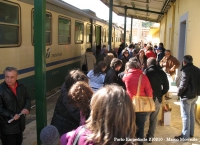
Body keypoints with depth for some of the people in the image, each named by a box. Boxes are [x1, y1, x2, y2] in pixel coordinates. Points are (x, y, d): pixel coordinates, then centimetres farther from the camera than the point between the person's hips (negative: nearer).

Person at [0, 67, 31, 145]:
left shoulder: (21, 86, -3)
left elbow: (27, 98, 8)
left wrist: (27, 108, -12)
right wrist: (12, 115, -27)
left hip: (20, 122, 6)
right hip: (7, 125, -5)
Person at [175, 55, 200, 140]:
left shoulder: (186, 70, -18)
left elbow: (183, 85, -20)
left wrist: (178, 93, -6)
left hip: (187, 96, -8)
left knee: (185, 116, -2)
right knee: (191, 114, 17)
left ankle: (185, 135, 4)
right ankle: (191, 133, 27)